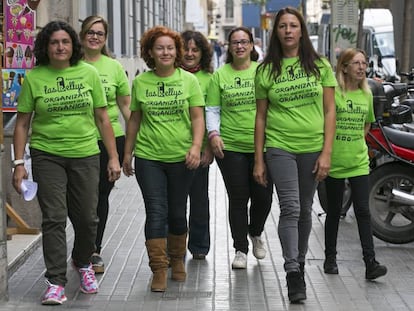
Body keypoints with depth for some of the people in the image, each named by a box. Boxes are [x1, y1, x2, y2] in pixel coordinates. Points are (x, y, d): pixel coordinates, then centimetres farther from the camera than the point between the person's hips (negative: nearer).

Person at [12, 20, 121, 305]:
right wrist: (19, 163, -3)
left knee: (87, 217, 7)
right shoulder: (34, 78, -1)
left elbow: (103, 118, 6)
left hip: (85, 155, 1)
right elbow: (22, 124, 2)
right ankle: (56, 282, 1)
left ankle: (83, 262, 35)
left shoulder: (89, 73, 2)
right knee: (54, 219, -5)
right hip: (47, 156, -1)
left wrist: (113, 157, 3)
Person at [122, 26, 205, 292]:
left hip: (181, 157, 0)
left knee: (177, 212, 11)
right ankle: (159, 270, -1)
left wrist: (196, 146, -16)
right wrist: (127, 153, 13)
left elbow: (198, 118, -2)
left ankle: (177, 259, 32)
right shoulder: (140, 82, 4)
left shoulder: (188, 80, 1)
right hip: (148, 157, 0)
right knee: (156, 212, -6)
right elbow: (134, 120, 12)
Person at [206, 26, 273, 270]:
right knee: (238, 199, 2)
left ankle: (256, 233, 33)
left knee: (263, 196, 2)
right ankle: (240, 250, 13)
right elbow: (212, 109, 6)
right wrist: (214, 134, -8)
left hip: (262, 146, 1)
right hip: (230, 147, 0)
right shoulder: (220, 75, 5)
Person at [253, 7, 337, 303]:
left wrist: (326, 152, -5)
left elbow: (330, 111, 3)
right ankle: (293, 273, -14)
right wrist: (259, 160, 4)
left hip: (313, 148, 1)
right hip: (279, 148, -1)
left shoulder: (320, 65, 4)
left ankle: (300, 264, 28)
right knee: (290, 209, -13)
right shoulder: (266, 70, 4)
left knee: (305, 210, 11)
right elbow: (261, 117, 7)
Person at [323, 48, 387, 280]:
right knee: (334, 212, 9)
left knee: (363, 211, -4)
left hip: (359, 162, 3)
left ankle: (371, 263, -6)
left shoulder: (366, 95, 7)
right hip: (334, 162, -3)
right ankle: (330, 258, 23)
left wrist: (356, 142, 10)